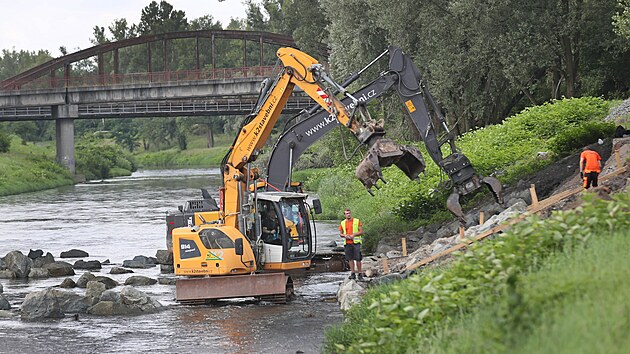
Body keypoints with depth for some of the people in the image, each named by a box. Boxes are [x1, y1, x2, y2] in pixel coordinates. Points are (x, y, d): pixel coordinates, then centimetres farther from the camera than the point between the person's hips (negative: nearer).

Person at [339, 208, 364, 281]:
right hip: (348, 243, 3)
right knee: (350, 259, 2)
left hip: (356, 242, -3)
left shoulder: (357, 221, 3)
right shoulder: (343, 223, 12)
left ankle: (359, 274, 0)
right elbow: (340, 234, 17)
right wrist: (345, 235, -5)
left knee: (357, 258, -6)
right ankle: (353, 273, 6)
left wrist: (353, 234, -14)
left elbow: (361, 231, 1)